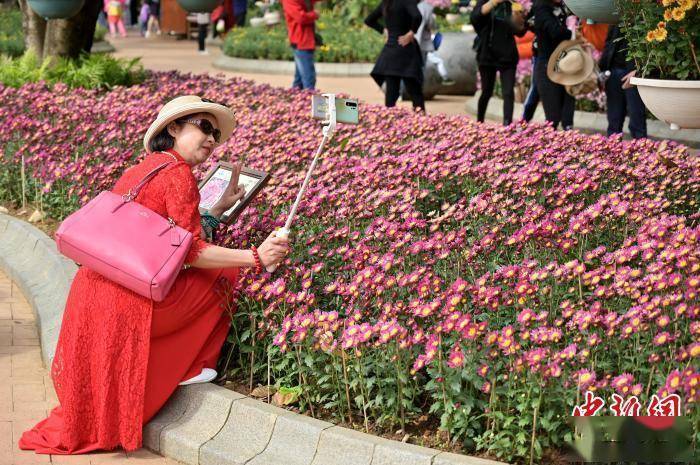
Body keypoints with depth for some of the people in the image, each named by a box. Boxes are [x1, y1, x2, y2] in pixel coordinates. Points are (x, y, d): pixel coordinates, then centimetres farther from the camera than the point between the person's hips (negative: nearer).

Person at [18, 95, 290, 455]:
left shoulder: (139, 170, 18)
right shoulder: (178, 172, -8)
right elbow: (192, 251, -13)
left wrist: (222, 206, 26)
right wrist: (255, 257, -15)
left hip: (89, 291, 9)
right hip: (128, 301, -9)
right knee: (223, 276, 8)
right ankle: (181, 369, 15)